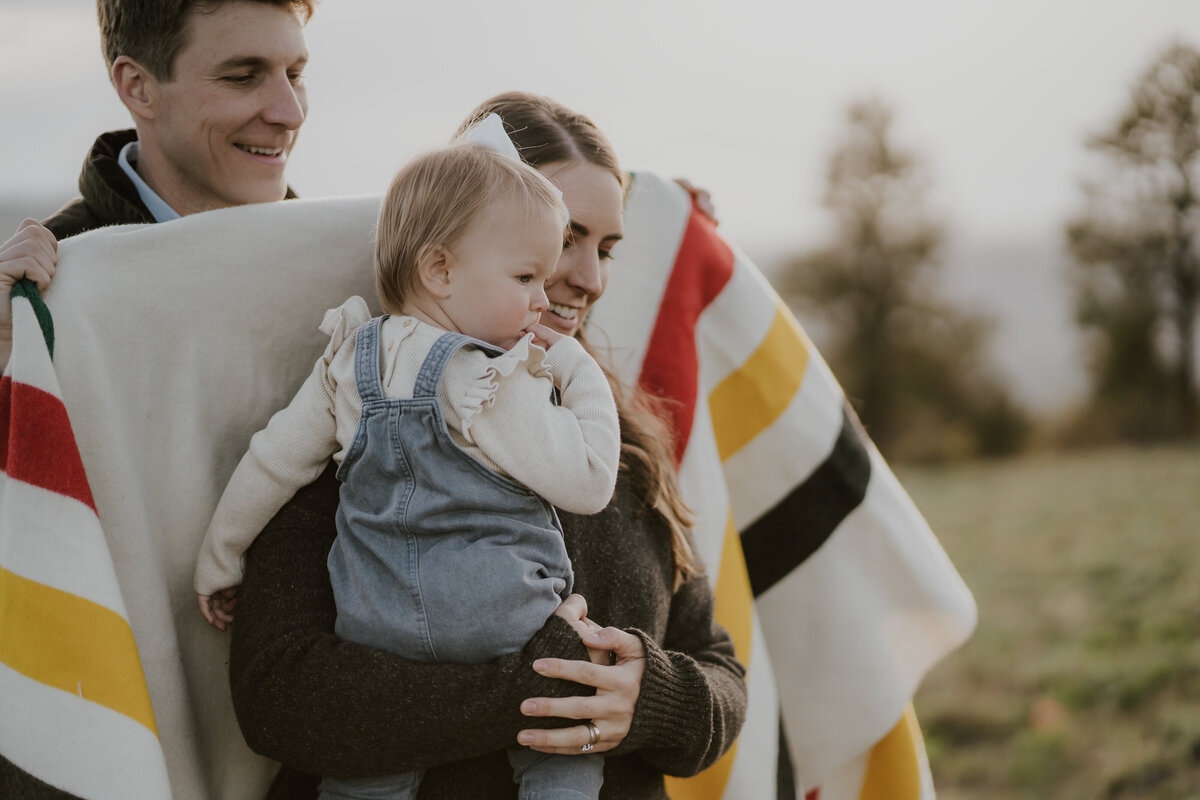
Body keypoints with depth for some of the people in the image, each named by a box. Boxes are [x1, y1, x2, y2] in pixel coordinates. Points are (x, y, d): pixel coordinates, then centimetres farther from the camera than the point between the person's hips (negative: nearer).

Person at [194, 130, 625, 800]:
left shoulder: (351, 362, 5)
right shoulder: (492, 386, -15)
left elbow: (273, 462, 12)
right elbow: (590, 483, -13)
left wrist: (219, 562, 24)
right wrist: (582, 377, -1)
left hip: (375, 630, 6)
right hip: (497, 631, -6)